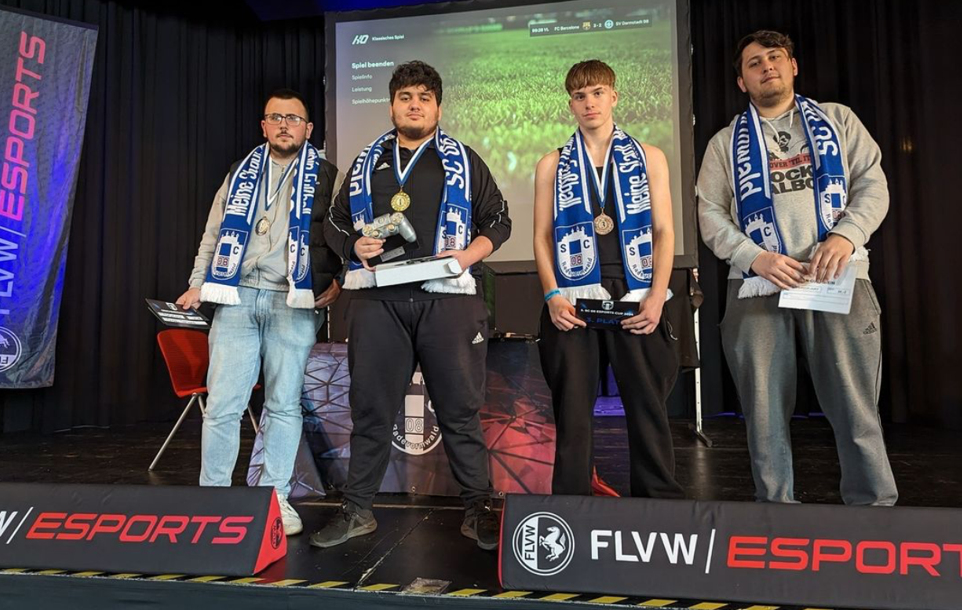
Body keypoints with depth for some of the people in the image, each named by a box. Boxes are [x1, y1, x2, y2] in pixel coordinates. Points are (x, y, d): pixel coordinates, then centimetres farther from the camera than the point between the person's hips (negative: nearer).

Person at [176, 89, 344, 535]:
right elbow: (213, 235, 17)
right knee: (222, 403, 1)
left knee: (284, 403, 2)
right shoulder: (241, 175, 18)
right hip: (237, 297, 3)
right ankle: (212, 495, 14)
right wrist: (197, 283, 8)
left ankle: (276, 497, 13)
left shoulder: (327, 178, 8)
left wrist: (338, 280, -8)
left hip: (295, 302, -2)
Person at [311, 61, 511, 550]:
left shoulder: (463, 161, 12)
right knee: (370, 406, 6)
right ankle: (357, 509, 19)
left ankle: (478, 509, 14)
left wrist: (468, 255, -7)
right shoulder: (367, 163, 18)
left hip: (446, 296, -2)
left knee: (459, 408, 1)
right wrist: (355, 247, -1)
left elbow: (498, 221, 11)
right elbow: (335, 224, 21)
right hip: (378, 298, 2)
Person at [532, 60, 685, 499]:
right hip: (573, 302, 0)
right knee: (572, 409, 3)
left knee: (648, 405, 2)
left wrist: (657, 296, -6)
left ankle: (660, 499, 15)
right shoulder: (552, 165, 13)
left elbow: (664, 231, 6)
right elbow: (542, 236, 8)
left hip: (635, 300, 0)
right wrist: (552, 295, -6)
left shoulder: (648, 158, 12)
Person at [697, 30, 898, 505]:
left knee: (855, 407, -2)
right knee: (766, 412, 3)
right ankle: (777, 511, 17)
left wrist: (847, 236, -12)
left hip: (838, 279, 0)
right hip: (757, 287, 1)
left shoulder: (838, 120, 16)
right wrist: (756, 257, -11)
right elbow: (710, 213, 5)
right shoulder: (726, 143, 14)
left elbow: (873, 184, 8)